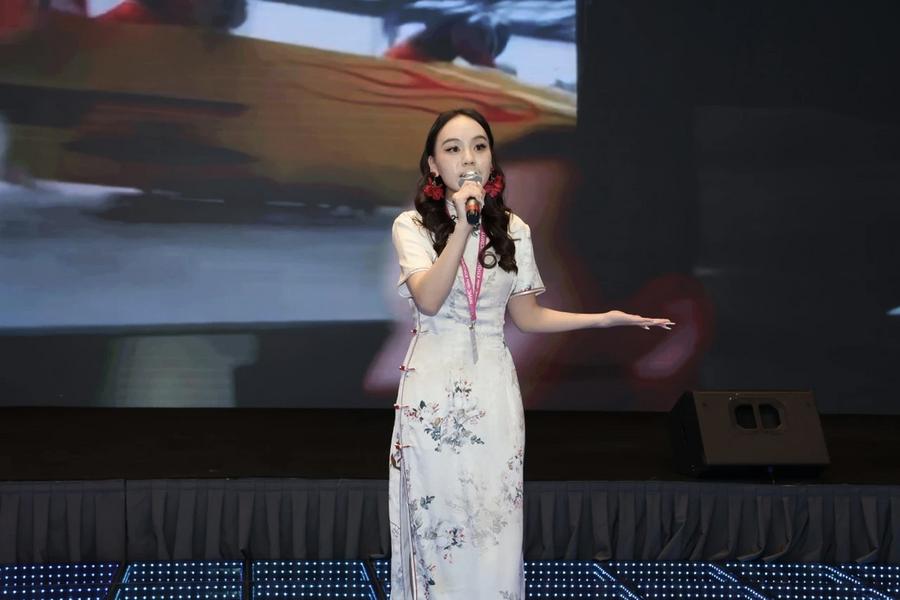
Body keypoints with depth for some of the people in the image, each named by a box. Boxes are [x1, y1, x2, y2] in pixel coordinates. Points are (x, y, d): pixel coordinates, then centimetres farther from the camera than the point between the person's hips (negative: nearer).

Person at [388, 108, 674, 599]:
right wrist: (463, 226, -24)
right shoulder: (412, 226, -4)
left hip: (493, 392, 2)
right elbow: (429, 301, -18)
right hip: (433, 391, -2)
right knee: (436, 525, 1)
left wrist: (606, 319, 4)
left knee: (494, 525, 2)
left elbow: (526, 316, 11)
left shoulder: (512, 230, 5)